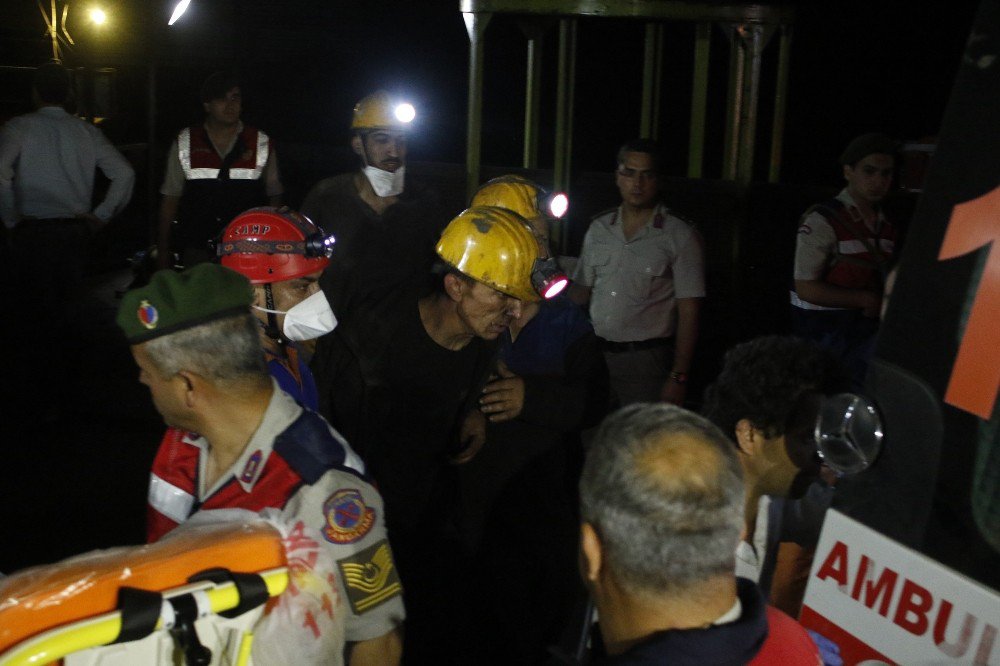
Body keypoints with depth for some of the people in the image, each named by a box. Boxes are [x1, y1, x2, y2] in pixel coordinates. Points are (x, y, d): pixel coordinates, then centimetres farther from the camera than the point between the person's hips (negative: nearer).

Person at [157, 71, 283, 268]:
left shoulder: (261, 144, 4)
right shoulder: (185, 144, 4)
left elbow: (274, 196, 11)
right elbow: (170, 198, 8)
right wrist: (163, 251, 7)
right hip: (197, 251, 0)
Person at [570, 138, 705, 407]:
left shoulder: (680, 236, -5)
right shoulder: (598, 228, 10)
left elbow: (689, 311, -8)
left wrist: (678, 377, -13)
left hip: (646, 362, -4)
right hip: (595, 353, 4)